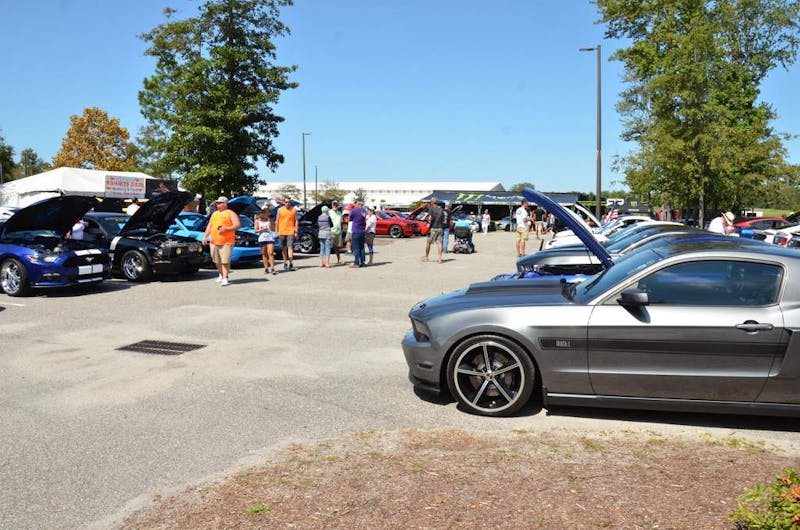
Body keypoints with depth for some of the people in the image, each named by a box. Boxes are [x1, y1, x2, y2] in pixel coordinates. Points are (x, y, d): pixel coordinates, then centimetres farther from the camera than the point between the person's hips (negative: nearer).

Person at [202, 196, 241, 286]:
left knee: (225, 261, -10)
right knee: (217, 261, 10)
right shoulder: (214, 214, 21)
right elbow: (209, 226, 23)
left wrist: (226, 228, -18)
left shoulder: (231, 213, 2)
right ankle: (221, 275, 29)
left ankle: (225, 278, -9)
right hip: (214, 241, 6)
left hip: (226, 242, -6)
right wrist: (205, 236, 12)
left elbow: (238, 225, -8)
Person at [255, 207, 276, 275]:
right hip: (262, 238, 0)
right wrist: (261, 230, -14)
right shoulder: (257, 220, 6)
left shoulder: (269, 219, 10)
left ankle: (272, 269, -13)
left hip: (270, 237, 0)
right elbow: (256, 230, 3)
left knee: (270, 253, -9)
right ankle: (266, 268, 10)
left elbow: (272, 228, 2)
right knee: (264, 254, 4)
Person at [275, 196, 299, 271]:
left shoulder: (294, 210, 4)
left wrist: (296, 231, 0)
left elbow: (296, 221, 5)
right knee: (284, 248, 9)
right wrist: (276, 231, 2)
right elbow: (277, 221, 8)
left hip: (290, 232, -2)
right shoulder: (280, 210, 6)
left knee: (290, 247, -11)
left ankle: (291, 264, -14)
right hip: (282, 232, 2)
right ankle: (285, 263, 18)